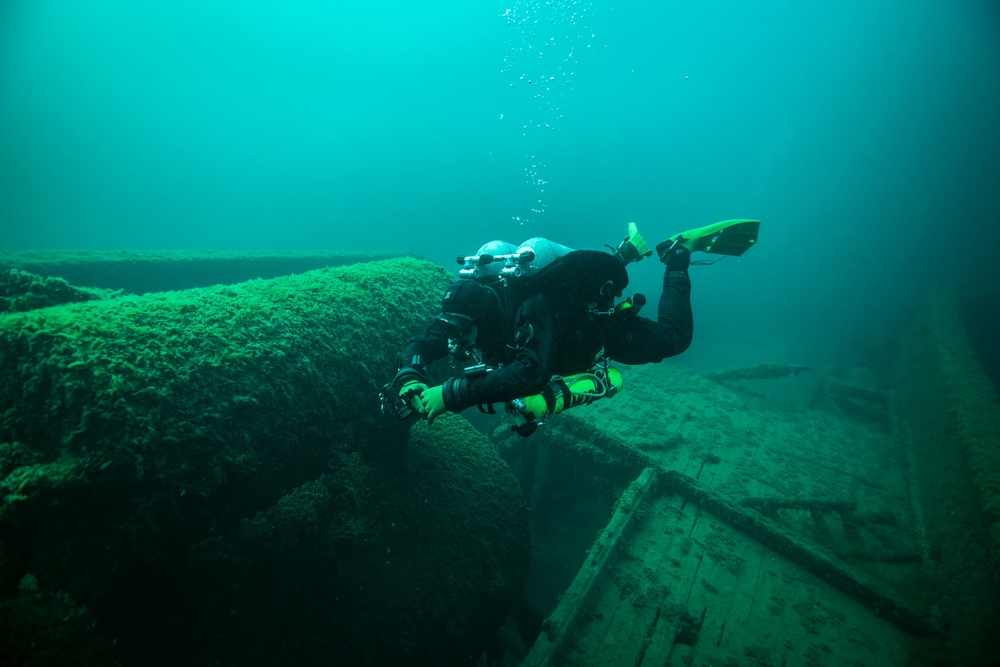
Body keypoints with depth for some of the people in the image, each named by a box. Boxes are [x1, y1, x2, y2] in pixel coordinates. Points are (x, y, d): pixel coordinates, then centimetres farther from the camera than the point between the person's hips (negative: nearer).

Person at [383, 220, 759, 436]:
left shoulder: (532, 309, -49)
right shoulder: (463, 313, -30)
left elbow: (530, 374, -61)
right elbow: (421, 345, -28)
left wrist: (450, 395, -65)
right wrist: (407, 379, -51)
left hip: (600, 326, -6)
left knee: (673, 337, 10)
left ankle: (678, 253, 24)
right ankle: (628, 251, 48)